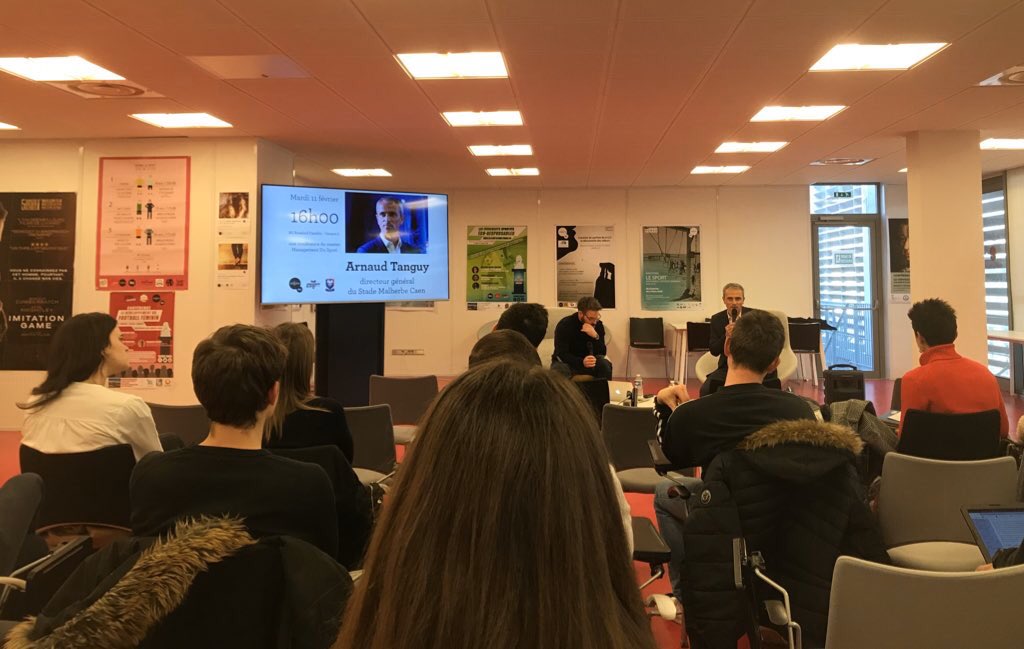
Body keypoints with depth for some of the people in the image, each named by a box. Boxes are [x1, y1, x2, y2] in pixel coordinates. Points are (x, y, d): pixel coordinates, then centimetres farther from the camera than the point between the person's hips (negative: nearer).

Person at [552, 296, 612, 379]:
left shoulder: (598, 325, -7)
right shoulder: (564, 325, -19)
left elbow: (602, 353, -12)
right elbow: (562, 354, -25)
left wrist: (596, 337, -32)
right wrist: (582, 362, -43)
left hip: (588, 361, 3)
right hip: (566, 361, -3)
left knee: (605, 365, -25)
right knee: (559, 370, -36)